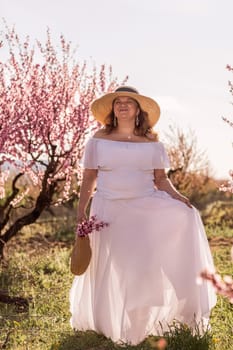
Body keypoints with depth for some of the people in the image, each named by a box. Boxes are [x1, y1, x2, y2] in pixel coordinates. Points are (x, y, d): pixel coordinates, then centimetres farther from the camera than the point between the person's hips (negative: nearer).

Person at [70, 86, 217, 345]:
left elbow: (161, 179, 5)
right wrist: (81, 210, -1)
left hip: (145, 208, 0)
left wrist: (177, 197, -13)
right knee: (110, 266, -1)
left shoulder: (152, 142, 5)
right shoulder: (99, 140, 3)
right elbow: (89, 178, 6)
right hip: (109, 210, 0)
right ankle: (111, 323, 22)